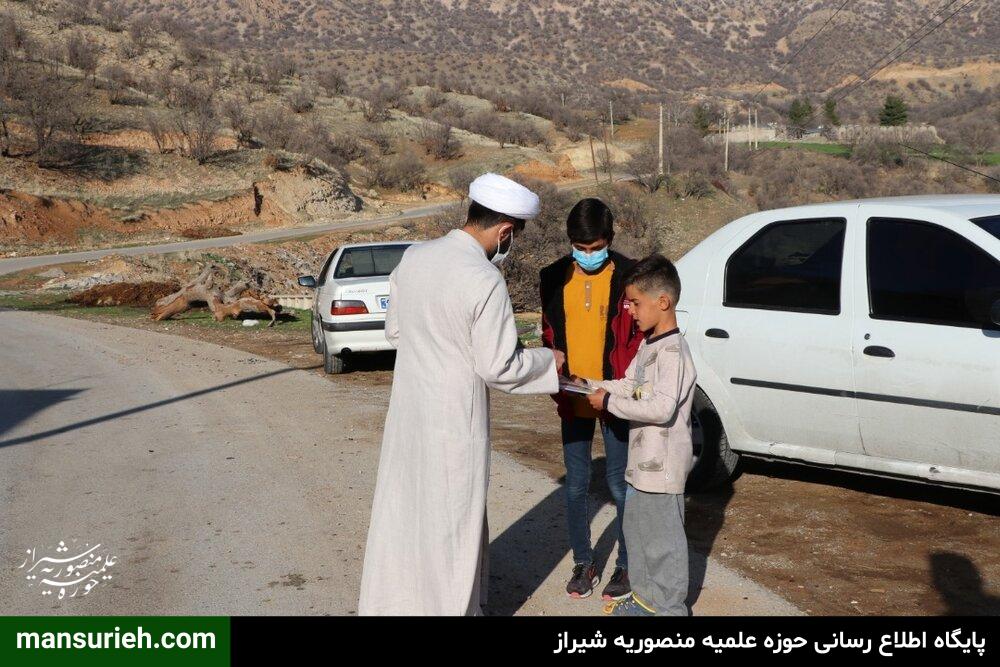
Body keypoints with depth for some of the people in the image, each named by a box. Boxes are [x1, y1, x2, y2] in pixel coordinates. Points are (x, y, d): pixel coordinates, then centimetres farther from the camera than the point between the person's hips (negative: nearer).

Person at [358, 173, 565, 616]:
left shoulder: (413, 257, -1)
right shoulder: (485, 281, -22)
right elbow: (499, 367, -18)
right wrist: (549, 362, -2)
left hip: (407, 410, 7)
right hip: (454, 419, -7)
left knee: (402, 507, 19)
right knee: (451, 518, 10)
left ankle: (390, 601, 35)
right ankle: (448, 604, 25)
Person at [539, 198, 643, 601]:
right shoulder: (555, 278, 4)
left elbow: (641, 337, -4)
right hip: (572, 401, 4)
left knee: (620, 485, 6)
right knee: (576, 485, 12)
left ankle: (627, 565, 22)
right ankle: (583, 563, 27)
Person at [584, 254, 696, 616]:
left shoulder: (673, 350, -21)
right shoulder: (648, 344, 10)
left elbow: (662, 407, -30)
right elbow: (630, 386, 17)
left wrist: (610, 403, -24)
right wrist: (592, 385, 4)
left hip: (662, 467, -10)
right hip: (642, 462, 10)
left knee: (663, 540, 3)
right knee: (637, 529, 21)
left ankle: (669, 608, 17)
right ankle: (646, 597, 37)